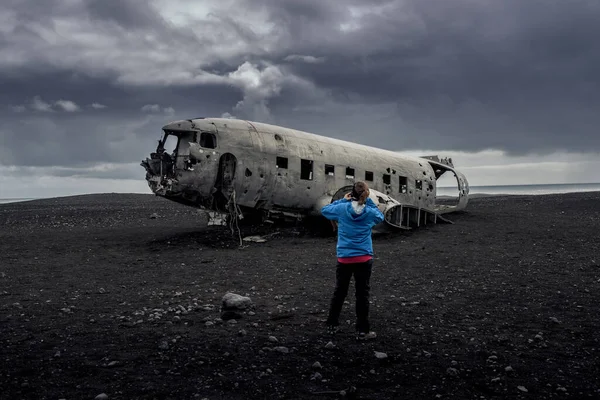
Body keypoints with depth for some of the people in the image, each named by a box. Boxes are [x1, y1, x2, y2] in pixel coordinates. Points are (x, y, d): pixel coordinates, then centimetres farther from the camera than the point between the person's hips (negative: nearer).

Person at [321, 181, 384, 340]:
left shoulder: (342, 208, -6)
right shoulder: (370, 212, -3)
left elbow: (324, 210, 12)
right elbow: (380, 216, 21)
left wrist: (342, 200, 12)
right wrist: (368, 201, 12)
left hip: (344, 258, 1)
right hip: (364, 259, -1)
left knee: (339, 292, 14)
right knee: (362, 294, 4)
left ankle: (332, 325, 23)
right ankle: (362, 331, 7)